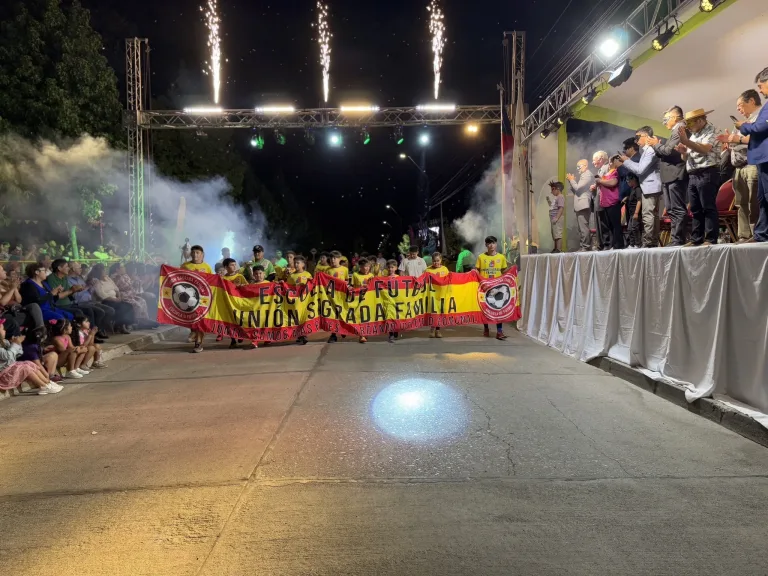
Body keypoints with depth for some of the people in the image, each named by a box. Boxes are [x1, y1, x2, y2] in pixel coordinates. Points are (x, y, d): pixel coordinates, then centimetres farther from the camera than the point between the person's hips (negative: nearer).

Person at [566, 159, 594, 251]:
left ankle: (585, 247, -15)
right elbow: (575, 191, 23)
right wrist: (570, 181, 12)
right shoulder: (583, 176, 25)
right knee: (582, 228, 8)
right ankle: (583, 247, 9)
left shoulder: (587, 175, -5)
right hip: (580, 206, 10)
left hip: (583, 205, -10)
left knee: (584, 228, -13)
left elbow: (578, 188, -15)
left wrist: (571, 180, -1)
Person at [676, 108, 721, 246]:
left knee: (708, 208, -10)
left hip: (707, 174, -8)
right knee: (696, 210, 7)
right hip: (693, 176, 8)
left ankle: (710, 239, -11)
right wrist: (683, 152, 3)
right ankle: (696, 239, 9)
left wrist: (686, 141, -27)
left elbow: (705, 149, -19)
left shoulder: (711, 131, -2)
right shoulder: (693, 135, 22)